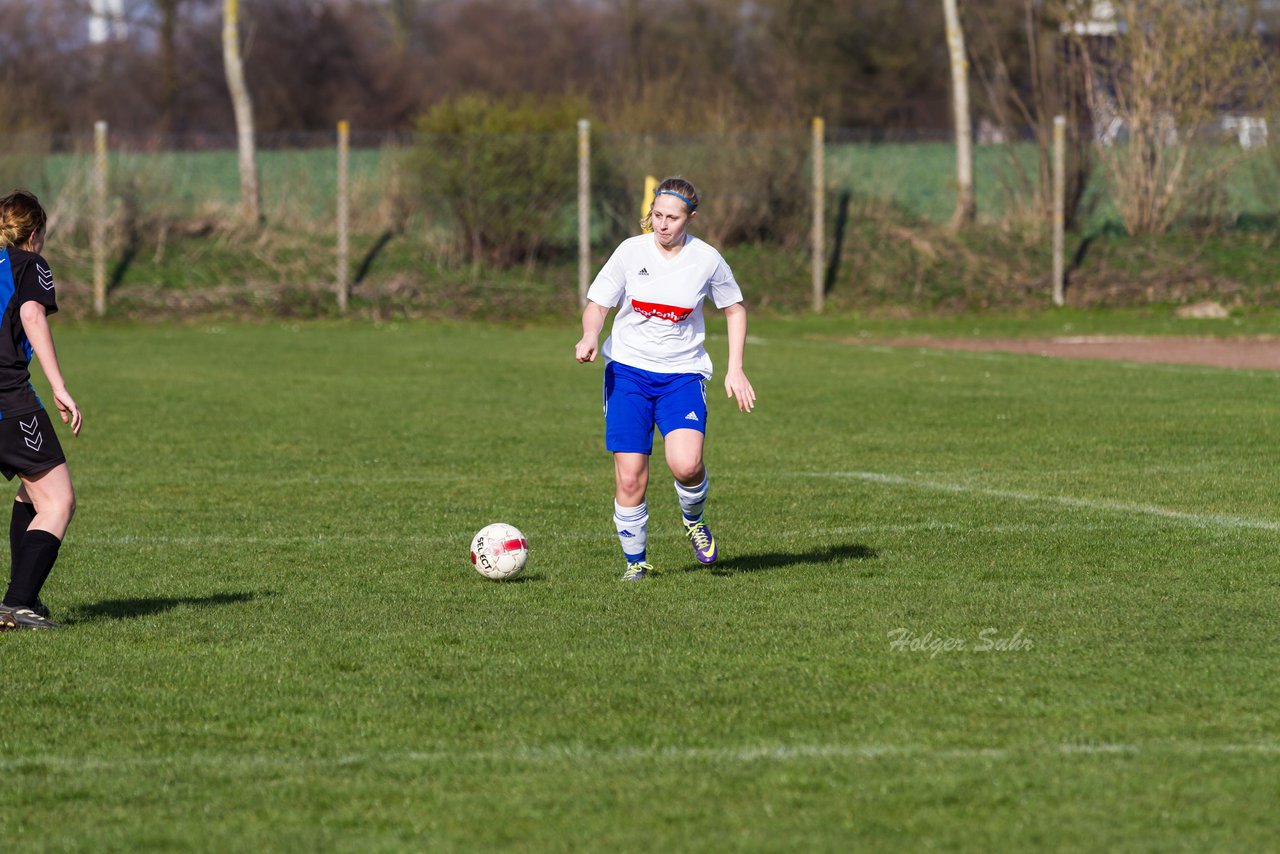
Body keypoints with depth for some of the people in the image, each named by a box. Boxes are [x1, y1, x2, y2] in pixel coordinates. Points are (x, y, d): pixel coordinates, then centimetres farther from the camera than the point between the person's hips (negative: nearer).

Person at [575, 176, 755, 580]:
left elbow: (735, 308, 12)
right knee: (630, 478, -8)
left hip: (682, 373, 0)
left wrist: (735, 369, 5)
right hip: (627, 369, 1)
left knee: (686, 464, -24)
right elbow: (597, 304, 4)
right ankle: (635, 560, 12)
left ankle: (694, 519, 9)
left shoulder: (706, 259, -3)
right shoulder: (631, 251, -4)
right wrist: (590, 336, -18)